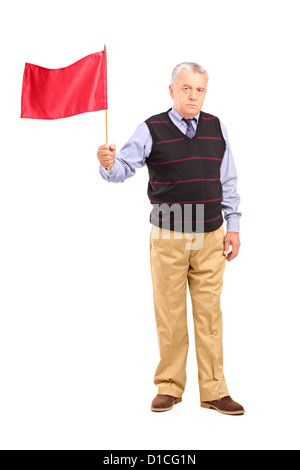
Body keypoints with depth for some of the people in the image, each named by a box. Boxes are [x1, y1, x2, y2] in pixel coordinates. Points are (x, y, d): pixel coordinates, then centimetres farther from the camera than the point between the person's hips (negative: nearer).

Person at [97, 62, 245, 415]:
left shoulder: (216, 128, 7)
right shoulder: (152, 130, -2)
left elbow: (228, 182, 12)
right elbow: (125, 166, -9)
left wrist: (233, 227, 8)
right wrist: (108, 164, -33)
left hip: (211, 235, 2)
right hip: (168, 237, -2)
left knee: (209, 313, 5)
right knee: (169, 315, 4)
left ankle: (213, 390, 14)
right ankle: (169, 387, 18)